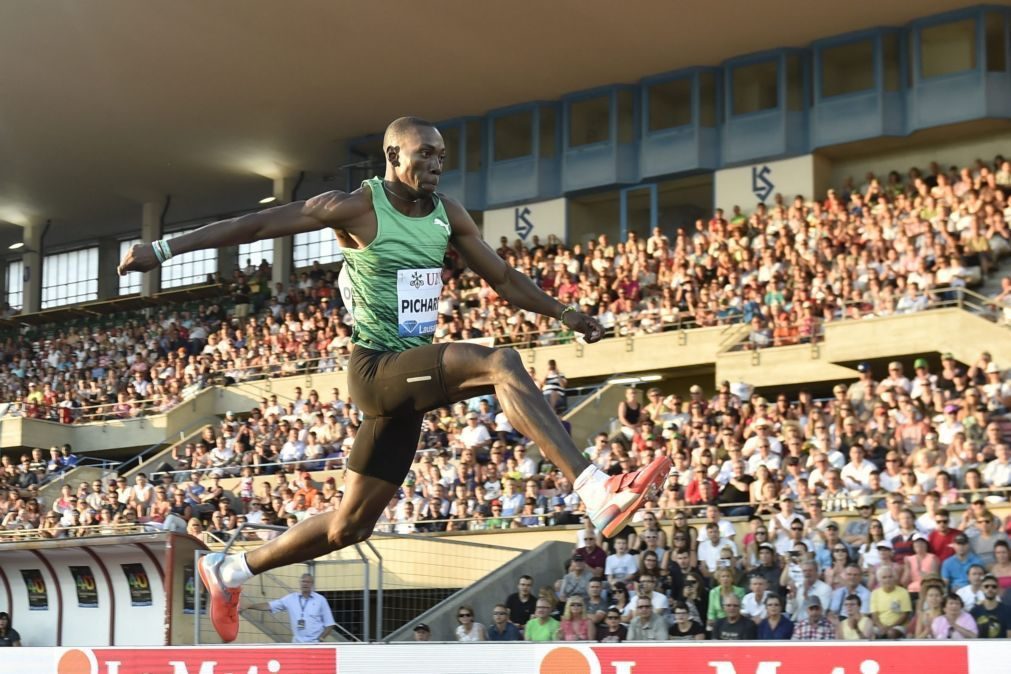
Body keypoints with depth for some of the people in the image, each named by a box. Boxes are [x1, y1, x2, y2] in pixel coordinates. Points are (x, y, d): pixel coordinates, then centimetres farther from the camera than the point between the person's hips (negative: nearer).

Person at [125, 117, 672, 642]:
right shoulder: (356, 209, -9)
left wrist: (561, 312, 5)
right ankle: (597, 493, -38)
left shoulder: (447, 214, 9)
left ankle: (227, 571, 31)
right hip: (377, 368, -7)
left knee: (351, 524, 13)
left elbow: (503, 278, 17)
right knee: (501, 364, -30)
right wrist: (164, 248, -11)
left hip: (413, 378, 8)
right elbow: (254, 225, -8)